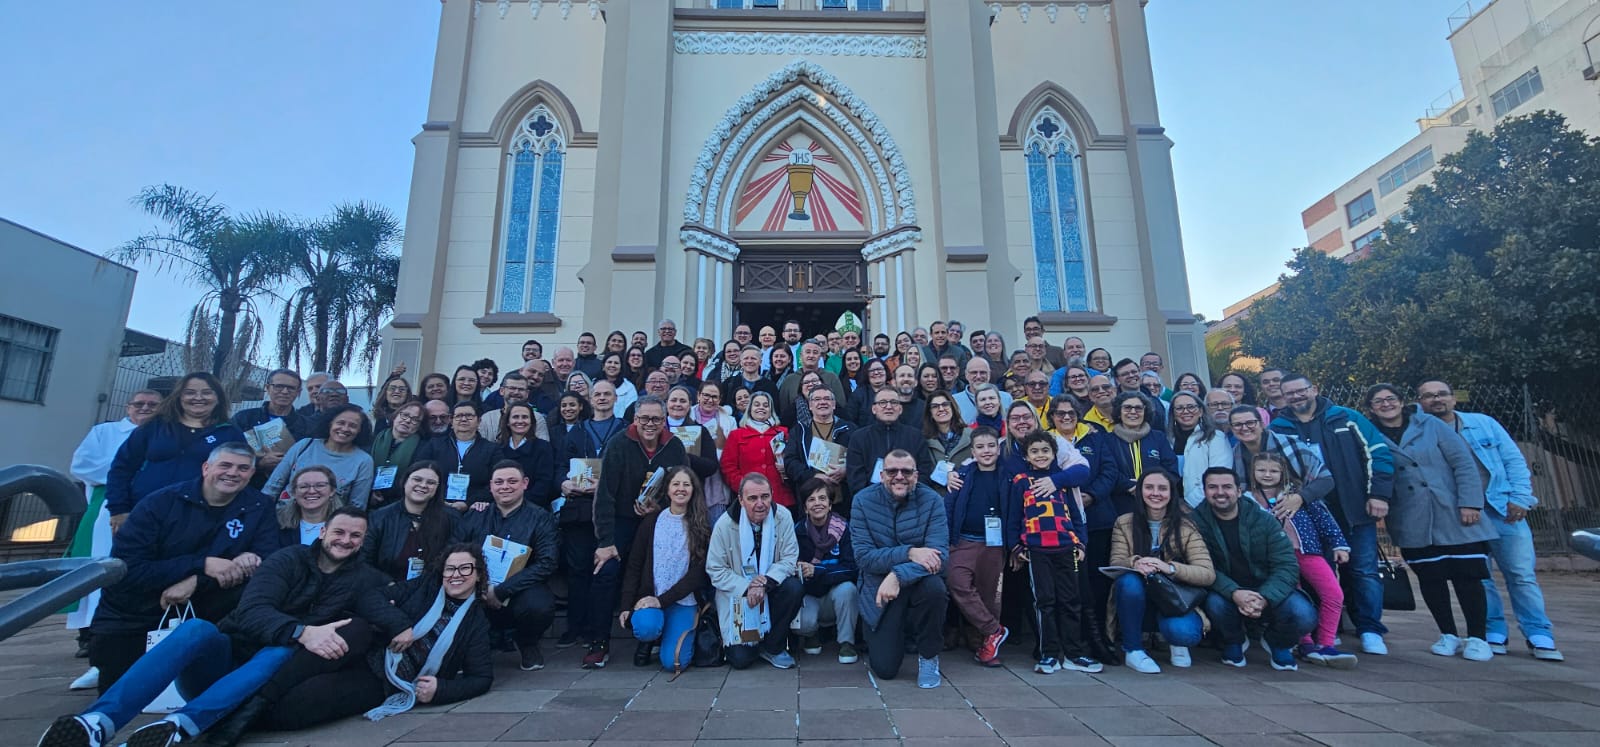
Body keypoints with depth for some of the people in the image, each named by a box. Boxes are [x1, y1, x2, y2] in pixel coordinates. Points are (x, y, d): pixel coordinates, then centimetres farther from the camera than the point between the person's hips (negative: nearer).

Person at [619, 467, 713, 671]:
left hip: (683, 601, -1)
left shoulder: (701, 526, 0)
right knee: (646, 626, -32)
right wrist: (626, 606, -4)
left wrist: (662, 600, -13)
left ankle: (682, 636, 17)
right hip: (649, 597, 1)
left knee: (673, 662, -18)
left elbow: (697, 573, -5)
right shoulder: (651, 521, 5)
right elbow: (634, 566, 6)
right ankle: (648, 641, 5)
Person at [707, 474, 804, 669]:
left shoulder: (782, 517, -11)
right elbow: (715, 570, -10)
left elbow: (790, 558, -11)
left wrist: (766, 582, -28)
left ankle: (773, 647, -6)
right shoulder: (725, 524, -14)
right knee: (740, 659, -13)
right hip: (738, 597, -2)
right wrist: (747, 588, -23)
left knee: (794, 587, -30)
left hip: (771, 590, 2)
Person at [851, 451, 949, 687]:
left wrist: (898, 575, -36)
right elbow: (863, 557, -17)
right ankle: (884, 636, 30)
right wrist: (909, 553, -29)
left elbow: (940, 554, -22)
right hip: (878, 589, 0)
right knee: (884, 669, -7)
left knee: (935, 587, -35)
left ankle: (928, 656, -6)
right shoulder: (863, 500, -11)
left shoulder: (932, 501, -12)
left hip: (918, 581, 0)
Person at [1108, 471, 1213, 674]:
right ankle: (1132, 650, -12)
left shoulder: (1185, 527, -3)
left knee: (1185, 632, -33)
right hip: (1137, 605, 1)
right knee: (1129, 581, -32)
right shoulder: (1124, 523, 0)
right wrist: (1135, 563, -33)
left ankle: (1175, 641, 8)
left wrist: (1170, 567, -32)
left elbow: (1208, 574, -14)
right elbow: (1116, 563, -10)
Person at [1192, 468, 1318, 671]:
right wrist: (1234, 593, -33)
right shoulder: (1197, 522, -10)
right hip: (1225, 594, -1)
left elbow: (1287, 565, -12)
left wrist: (1264, 598, -28)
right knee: (1215, 603, -34)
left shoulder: (1264, 520, -5)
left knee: (1304, 615, -27)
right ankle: (1233, 642, 3)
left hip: (1267, 592, 1)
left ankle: (1277, 642, 12)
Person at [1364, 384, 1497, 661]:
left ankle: (1478, 638, 15)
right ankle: (1449, 635, 19)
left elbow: (1463, 462, -3)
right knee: (1430, 578, 6)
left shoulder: (1431, 425, 0)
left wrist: (1470, 503, -10)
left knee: (1466, 576, 2)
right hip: (1412, 523, 1)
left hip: (1453, 516, -1)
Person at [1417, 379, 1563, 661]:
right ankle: (1494, 634, 15)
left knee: (1522, 575, 2)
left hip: (1504, 509, 1)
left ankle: (1539, 637, 12)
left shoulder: (1484, 423, 7)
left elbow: (1514, 459, 6)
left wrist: (1519, 498, -4)